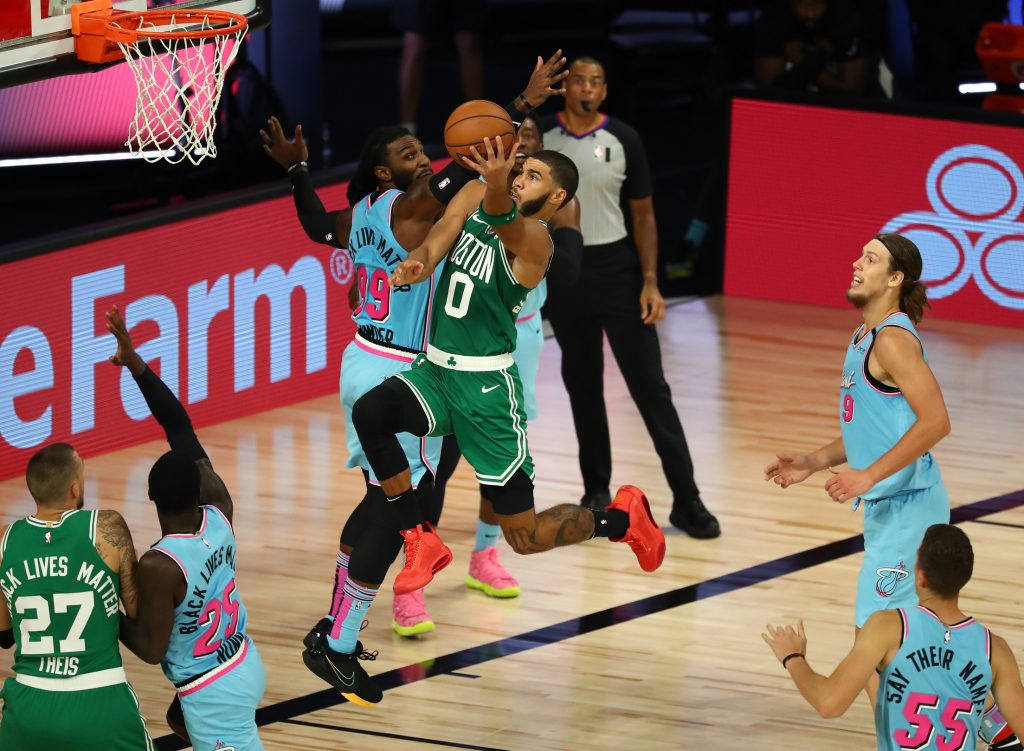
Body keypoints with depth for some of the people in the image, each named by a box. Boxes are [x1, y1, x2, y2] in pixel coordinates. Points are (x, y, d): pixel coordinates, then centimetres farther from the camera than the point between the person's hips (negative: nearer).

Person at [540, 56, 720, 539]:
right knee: (582, 386, 10)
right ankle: (596, 492, 22)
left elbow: (643, 214, 0)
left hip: (616, 268, -1)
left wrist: (650, 282, -5)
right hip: (563, 272, 1)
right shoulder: (540, 140, -2)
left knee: (650, 386, -4)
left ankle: (686, 500, -4)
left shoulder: (623, 140, -3)